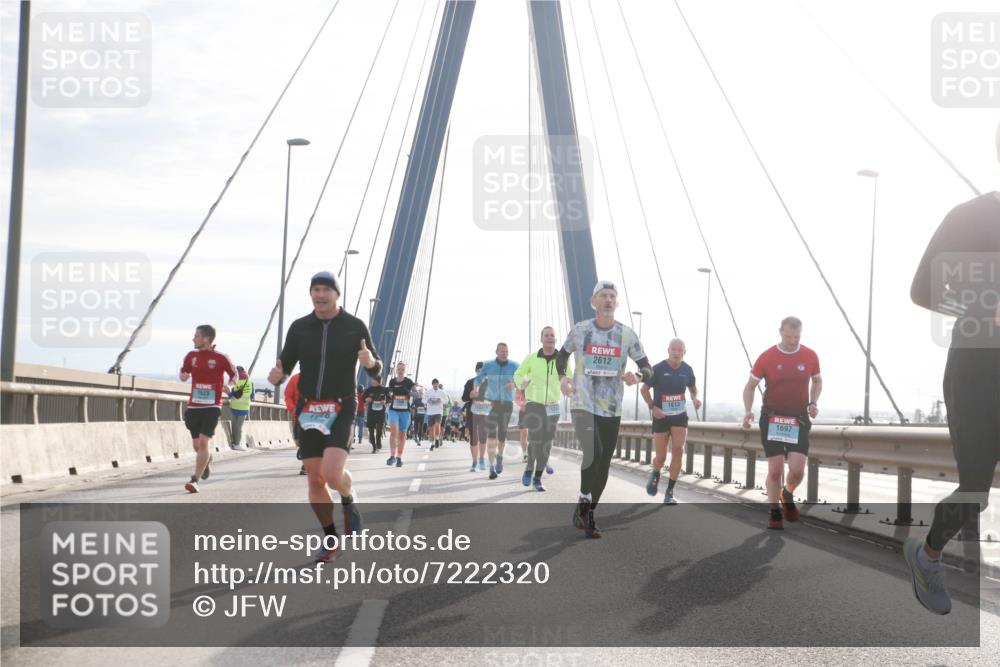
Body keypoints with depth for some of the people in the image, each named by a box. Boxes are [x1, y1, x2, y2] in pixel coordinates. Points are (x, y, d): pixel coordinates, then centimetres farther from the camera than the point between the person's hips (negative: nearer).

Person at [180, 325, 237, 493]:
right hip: (193, 406, 5)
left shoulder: (221, 358, -5)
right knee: (196, 445, 12)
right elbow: (183, 375, 17)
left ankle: (195, 480, -18)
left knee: (203, 442, -16)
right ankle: (206, 460, 47)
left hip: (212, 406, -4)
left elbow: (234, 374, 7)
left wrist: (228, 385, -13)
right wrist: (184, 376, -7)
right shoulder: (191, 356, 6)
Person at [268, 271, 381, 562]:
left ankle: (349, 499, 14)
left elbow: (375, 371, 2)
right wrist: (276, 376, -17)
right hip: (308, 411, 3)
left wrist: (370, 362, -21)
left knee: (333, 474, -21)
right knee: (315, 480, 3)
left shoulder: (355, 326, -2)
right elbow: (285, 367, 7)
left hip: (341, 409, -3)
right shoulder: (299, 327, 3)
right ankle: (331, 540, 21)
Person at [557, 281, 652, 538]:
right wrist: (561, 378, 1)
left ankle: (590, 514, 23)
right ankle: (583, 502, -2)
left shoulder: (627, 334, -1)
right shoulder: (579, 330, -1)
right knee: (593, 452, -24)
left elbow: (647, 368, 5)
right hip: (583, 405, -2)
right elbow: (562, 355, 18)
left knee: (604, 465, 6)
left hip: (611, 410, 3)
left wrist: (637, 376, -17)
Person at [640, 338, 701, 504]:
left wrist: (696, 398, -7)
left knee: (678, 450, -15)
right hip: (661, 417, -2)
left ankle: (669, 492, -7)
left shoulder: (687, 370, -2)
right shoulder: (658, 369, -12)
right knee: (661, 457, 1)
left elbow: (693, 388, 16)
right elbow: (644, 389, -2)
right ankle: (655, 475, 40)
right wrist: (653, 407, -16)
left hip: (680, 416, 2)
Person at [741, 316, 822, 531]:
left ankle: (788, 494, 24)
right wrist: (748, 411, -12)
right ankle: (775, 512, 16)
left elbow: (817, 381, 17)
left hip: (799, 420, 1)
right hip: (772, 419, -1)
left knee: (797, 470, -9)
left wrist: (813, 403, 0)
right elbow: (750, 386, 2)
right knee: (775, 470, -3)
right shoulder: (767, 357, -6)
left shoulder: (810, 356, -1)